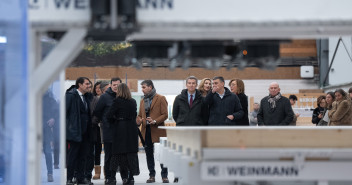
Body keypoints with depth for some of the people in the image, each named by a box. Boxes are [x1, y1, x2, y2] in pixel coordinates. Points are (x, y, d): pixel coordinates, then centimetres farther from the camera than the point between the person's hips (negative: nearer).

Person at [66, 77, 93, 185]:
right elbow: (64, 110, -13)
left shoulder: (86, 97, 14)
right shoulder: (71, 95, -10)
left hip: (85, 132, 8)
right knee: (72, 156, -3)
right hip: (74, 131, -8)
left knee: (82, 156, 11)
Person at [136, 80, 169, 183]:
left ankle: (164, 176, 6)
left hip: (158, 131, -6)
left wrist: (155, 121, -21)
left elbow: (165, 115, -7)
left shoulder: (161, 99, -2)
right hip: (146, 131, 6)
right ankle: (152, 175, 14)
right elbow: (139, 115, 20)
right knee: (149, 154, 8)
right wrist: (138, 121, -4)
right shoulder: (143, 100, 17)